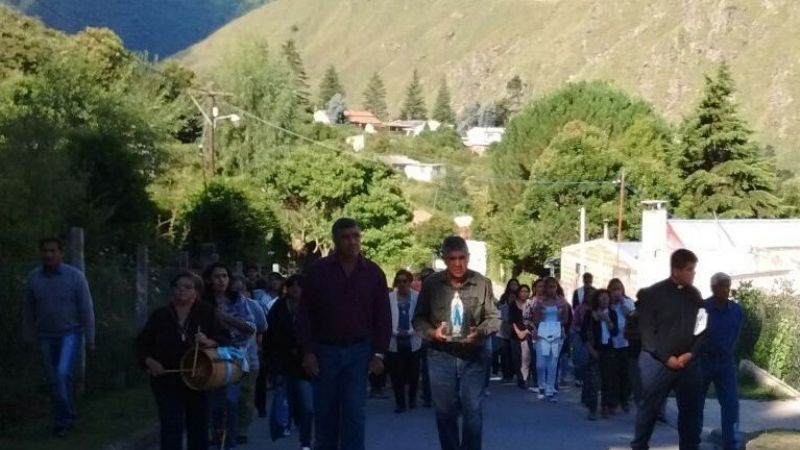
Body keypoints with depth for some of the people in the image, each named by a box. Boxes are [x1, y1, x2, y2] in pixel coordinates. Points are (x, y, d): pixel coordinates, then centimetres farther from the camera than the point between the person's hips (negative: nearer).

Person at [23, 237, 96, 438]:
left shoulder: (75, 276, -10)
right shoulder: (34, 278, -2)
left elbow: (86, 309, -7)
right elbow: (29, 310, 6)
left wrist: (90, 338, -7)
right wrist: (29, 337, 9)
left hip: (70, 334, -3)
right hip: (46, 338, 3)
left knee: (63, 373, -20)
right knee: (54, 381, 8)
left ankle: (64, 417, -4)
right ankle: (64, 419, 22)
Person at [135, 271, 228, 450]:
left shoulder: (207, 312, 0)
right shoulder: (160, 315, 2)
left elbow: (224, 340, -4)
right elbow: (142, 342, 8)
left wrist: (209, 342, -25)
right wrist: (149, 361, -10)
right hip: (167, 382, -1)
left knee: (199, 428, 12)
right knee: (171, 429, -6)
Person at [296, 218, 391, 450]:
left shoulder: (373, 273, 3)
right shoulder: (317, 270, -1)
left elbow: (383, 317, 5)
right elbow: (305, 314, 0)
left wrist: (379, 353, -2)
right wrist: (307, 352, -6)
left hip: (359, 351, 0)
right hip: (325, 350, 0)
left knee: (354, 413, -4)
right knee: (325, 412, 7)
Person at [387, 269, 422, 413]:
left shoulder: (417, 298, -3)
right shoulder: (389, 297, -1)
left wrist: (409, 332, -13)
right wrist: (395, 332, -13)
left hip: (412, 341, 0)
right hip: (394, 342, 0)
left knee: (413, 374, 8)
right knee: (396, 374, 1)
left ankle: (412, 398, 31)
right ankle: (400, 402, 10)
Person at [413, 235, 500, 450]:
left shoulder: (482, 283, -3)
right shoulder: (431, 284, -4)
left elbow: (494, 317, 1)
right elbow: (419, 319, 2)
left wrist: (480, 332, -18)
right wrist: (432, 332, -18)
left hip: (474, 356, 0)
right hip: (441, 356, 0)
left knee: (473, 411, 0)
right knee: (445, 412, 8)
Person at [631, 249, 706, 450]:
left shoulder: (694, 295, 8)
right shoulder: (652, 294, -6)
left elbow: (701, 328, 7)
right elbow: (646, 331, -9)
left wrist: (690, 354, -7)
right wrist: (667, 358, -14)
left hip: (689, 362, 4)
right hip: (658, 361, -4)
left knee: (691, 409, 7)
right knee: (649, 407, 2)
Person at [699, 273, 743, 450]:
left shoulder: (736, 309, -1)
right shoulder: (701, 307, -13)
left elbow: (736, 334, 13)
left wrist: (728, 352, 13)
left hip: (726, 362, 3)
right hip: (702, 361, -3)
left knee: (731, 403, -4)